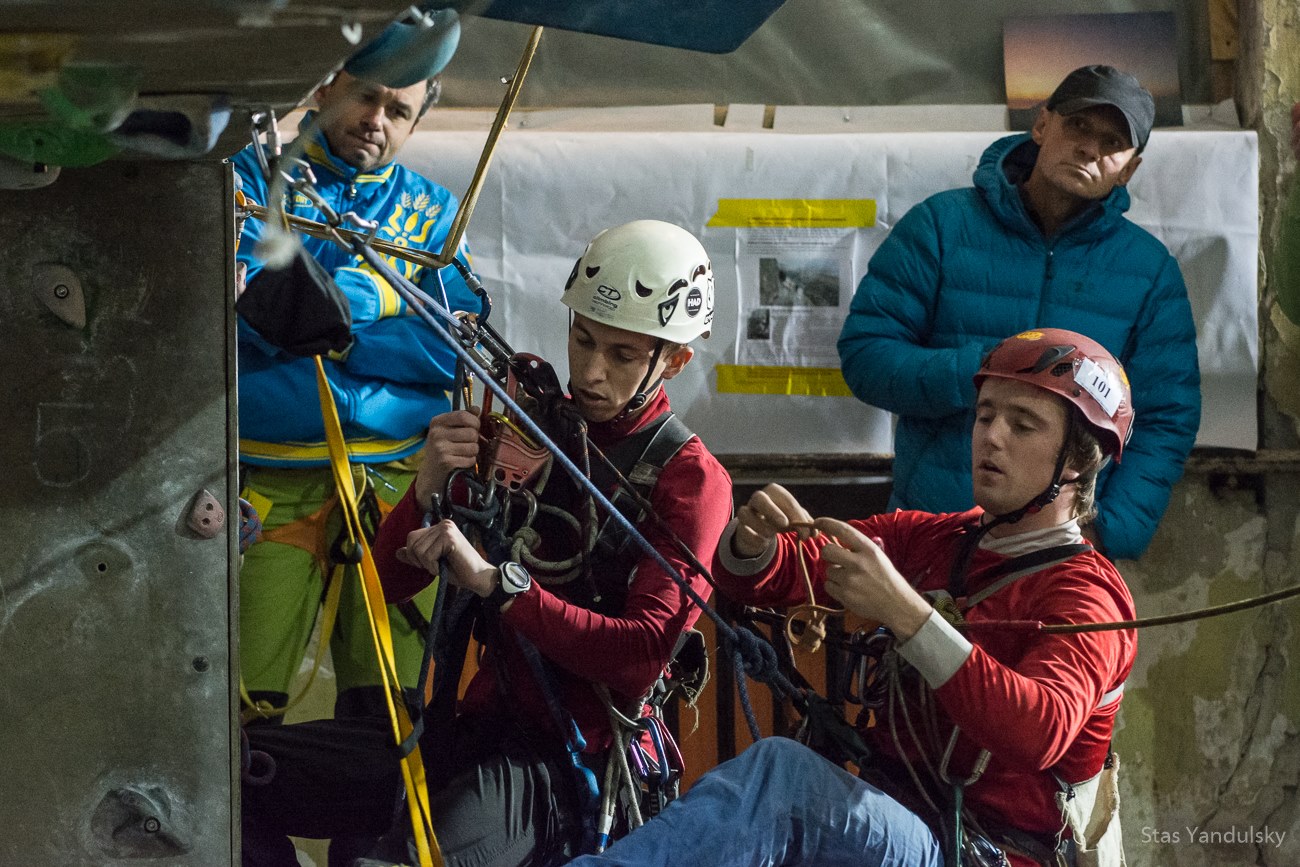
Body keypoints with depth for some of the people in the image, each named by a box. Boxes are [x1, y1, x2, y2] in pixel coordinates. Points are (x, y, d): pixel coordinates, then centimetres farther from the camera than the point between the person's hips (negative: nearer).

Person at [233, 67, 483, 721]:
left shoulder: (430, 210, 16)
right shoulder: (251, 177, 8)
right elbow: (242, 310, -9)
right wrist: (368, 298, -18)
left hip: (397, 487, 2)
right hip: (269, 486, -2)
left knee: (392, 710, -1)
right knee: (242, 706, -6)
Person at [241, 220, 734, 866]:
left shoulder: (689, 479, -1)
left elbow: (645, 653, -16)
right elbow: (387, 584, 12)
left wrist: (496, 583, -23)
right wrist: (429, 491, -9)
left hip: (571, 766, -6)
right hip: (479, 728, 6)